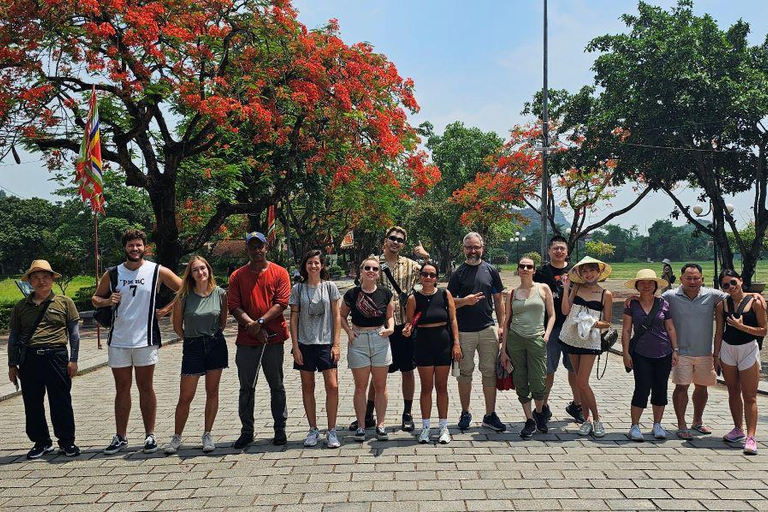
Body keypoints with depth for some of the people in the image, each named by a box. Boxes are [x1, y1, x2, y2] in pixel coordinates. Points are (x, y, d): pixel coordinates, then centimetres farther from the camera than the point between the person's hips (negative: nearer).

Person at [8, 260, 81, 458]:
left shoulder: (65, 302, 5)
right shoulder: (21, 306, 12)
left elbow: (74, 333, 6)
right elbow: (13, 336, 16)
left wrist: (73, 360, 0)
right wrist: (12, 364, 11)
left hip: (56, 357, -3)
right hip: (29, 359, 3)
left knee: (61, 401, 1)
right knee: (32, 403, 8)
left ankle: (67, 441, 13)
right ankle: (41, 442, 22)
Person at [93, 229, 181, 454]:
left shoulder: (158, 271, -1)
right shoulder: (112, 274, 6)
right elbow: (95, 298, 15)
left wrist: (166, 309, -4)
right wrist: (107, 301, -6)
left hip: (145, 339, -2)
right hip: (118, 340, 3)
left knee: (146, 388, 4)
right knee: (122, 389, 10)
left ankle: (150, 435, 13)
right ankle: (120, 437, 18)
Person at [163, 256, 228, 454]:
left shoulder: (220, 294, -3)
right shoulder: (184, 296, -8)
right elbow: (177, 325, 3)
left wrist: (213, 337, 11)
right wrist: (191, 339, 10)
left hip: (216, 345, 2)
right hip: (192, 348, -1)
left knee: (212, 392, 8)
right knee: (185, 397, 1)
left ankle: (207, 435, 20)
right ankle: (176, 438, 17)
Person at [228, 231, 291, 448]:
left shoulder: (279, 273, 2)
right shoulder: (237, 276, 7)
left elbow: (281, 303, -7)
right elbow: (234, 307, -1)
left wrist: (261, 321, -16)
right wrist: (253, 326, -13)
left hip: (273, 339, -1)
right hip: (246, 340, 2)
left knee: (277, 386, 7)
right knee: (246, 388, 8)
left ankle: (280, 429, 18)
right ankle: (247, 431, 18)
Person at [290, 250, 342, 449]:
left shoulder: (330, 287, 3)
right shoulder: (298, 289, 4)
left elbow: (336, 317, 3)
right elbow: (294, 318, 4)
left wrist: (336, 344, -3)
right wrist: (295, 346, -2)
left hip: (326, 343, -1)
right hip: (305, 343, 1)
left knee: (332, 386, -8)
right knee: (307, 387, 7)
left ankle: (331, 431, 4)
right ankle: (313, 430, 20)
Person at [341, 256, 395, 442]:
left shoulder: (385, 293, 1)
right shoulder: (352, 294, -2)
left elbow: (390, 316, 12)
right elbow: (342, 316, 10)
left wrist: (390, 328, -8)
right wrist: (349, 331, -6)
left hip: (380, 340, 1)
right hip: (358, 341, -1)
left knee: (380, 386, 7)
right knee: (360, 386, 5)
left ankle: (380, 425, 18)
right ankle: (361, 426, 15)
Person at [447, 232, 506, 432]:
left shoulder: (491, 270, 7)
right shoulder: (458, 273, 2)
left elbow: (498, 300, 10)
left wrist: (502, 327, 5)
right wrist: (465, 300, -17)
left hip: (488, 329, 1)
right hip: (464, 331, -1)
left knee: (489, 372, 4)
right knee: (465, 372, 7)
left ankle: (490, 415, 13)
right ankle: (465, 413, 21)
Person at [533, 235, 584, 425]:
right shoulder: (541, 272, 3)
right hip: (550, 328, -2)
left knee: (575, 369, 10)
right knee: (548, 370, 4)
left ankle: (577, 405, 26)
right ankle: (543, 406, 18)